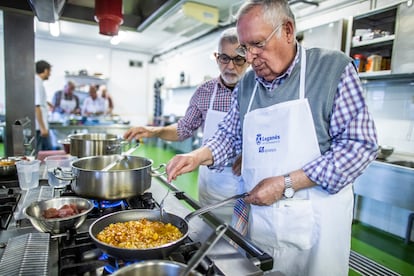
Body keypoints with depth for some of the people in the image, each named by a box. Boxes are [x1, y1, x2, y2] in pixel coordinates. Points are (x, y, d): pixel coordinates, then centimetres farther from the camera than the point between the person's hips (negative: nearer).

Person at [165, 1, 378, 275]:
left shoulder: (334, 67, -11)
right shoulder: (246, 86, 3)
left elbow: (359, 144, -14)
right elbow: (229, 135, 12)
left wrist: (285, 184, -19)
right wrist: (198, 156, -8)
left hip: (313, 218, -3)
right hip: (255, 210, 4)